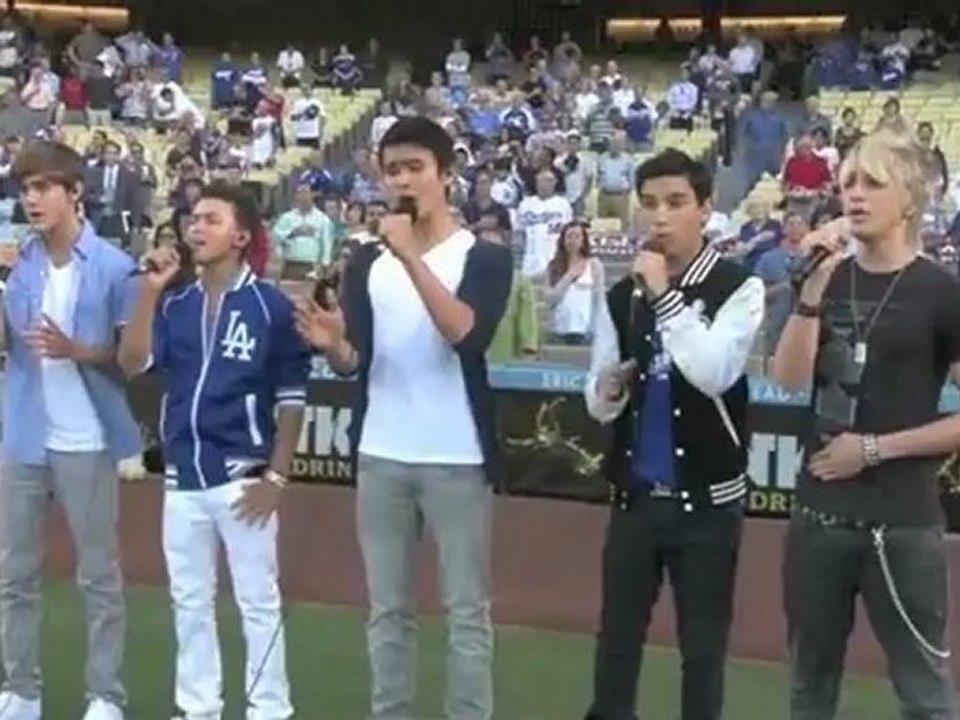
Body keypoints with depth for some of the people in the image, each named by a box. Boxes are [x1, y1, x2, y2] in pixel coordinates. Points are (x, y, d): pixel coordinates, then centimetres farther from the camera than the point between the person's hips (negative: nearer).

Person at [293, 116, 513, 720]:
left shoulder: (485, 257, -3)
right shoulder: (368, 260, 8)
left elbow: (466, 332, -21)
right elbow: (353, 361, 2)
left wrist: (412, 256, -25)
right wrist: (332, 343, -21)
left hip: (457, 460, -4)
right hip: (382, 457, 4)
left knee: (468, 612, 5)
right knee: (388, 610, 12)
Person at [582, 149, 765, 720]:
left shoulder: (740, 288, -7)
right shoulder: (622, 296, 6)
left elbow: (714, 375, -22)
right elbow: (598, 404, 9)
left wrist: (666, 295, -20)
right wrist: (610, 388, -14)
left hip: (707, 496, -4)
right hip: (636, 492, 4)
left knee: (703, 644, 6)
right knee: (617, 635, 12)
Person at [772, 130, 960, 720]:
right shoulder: (830, 279, 6)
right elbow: (790, 378, -7)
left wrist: (877, 447, -12)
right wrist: (815, 286, -18)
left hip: (902, 523, -5)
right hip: (820, 513, 5)